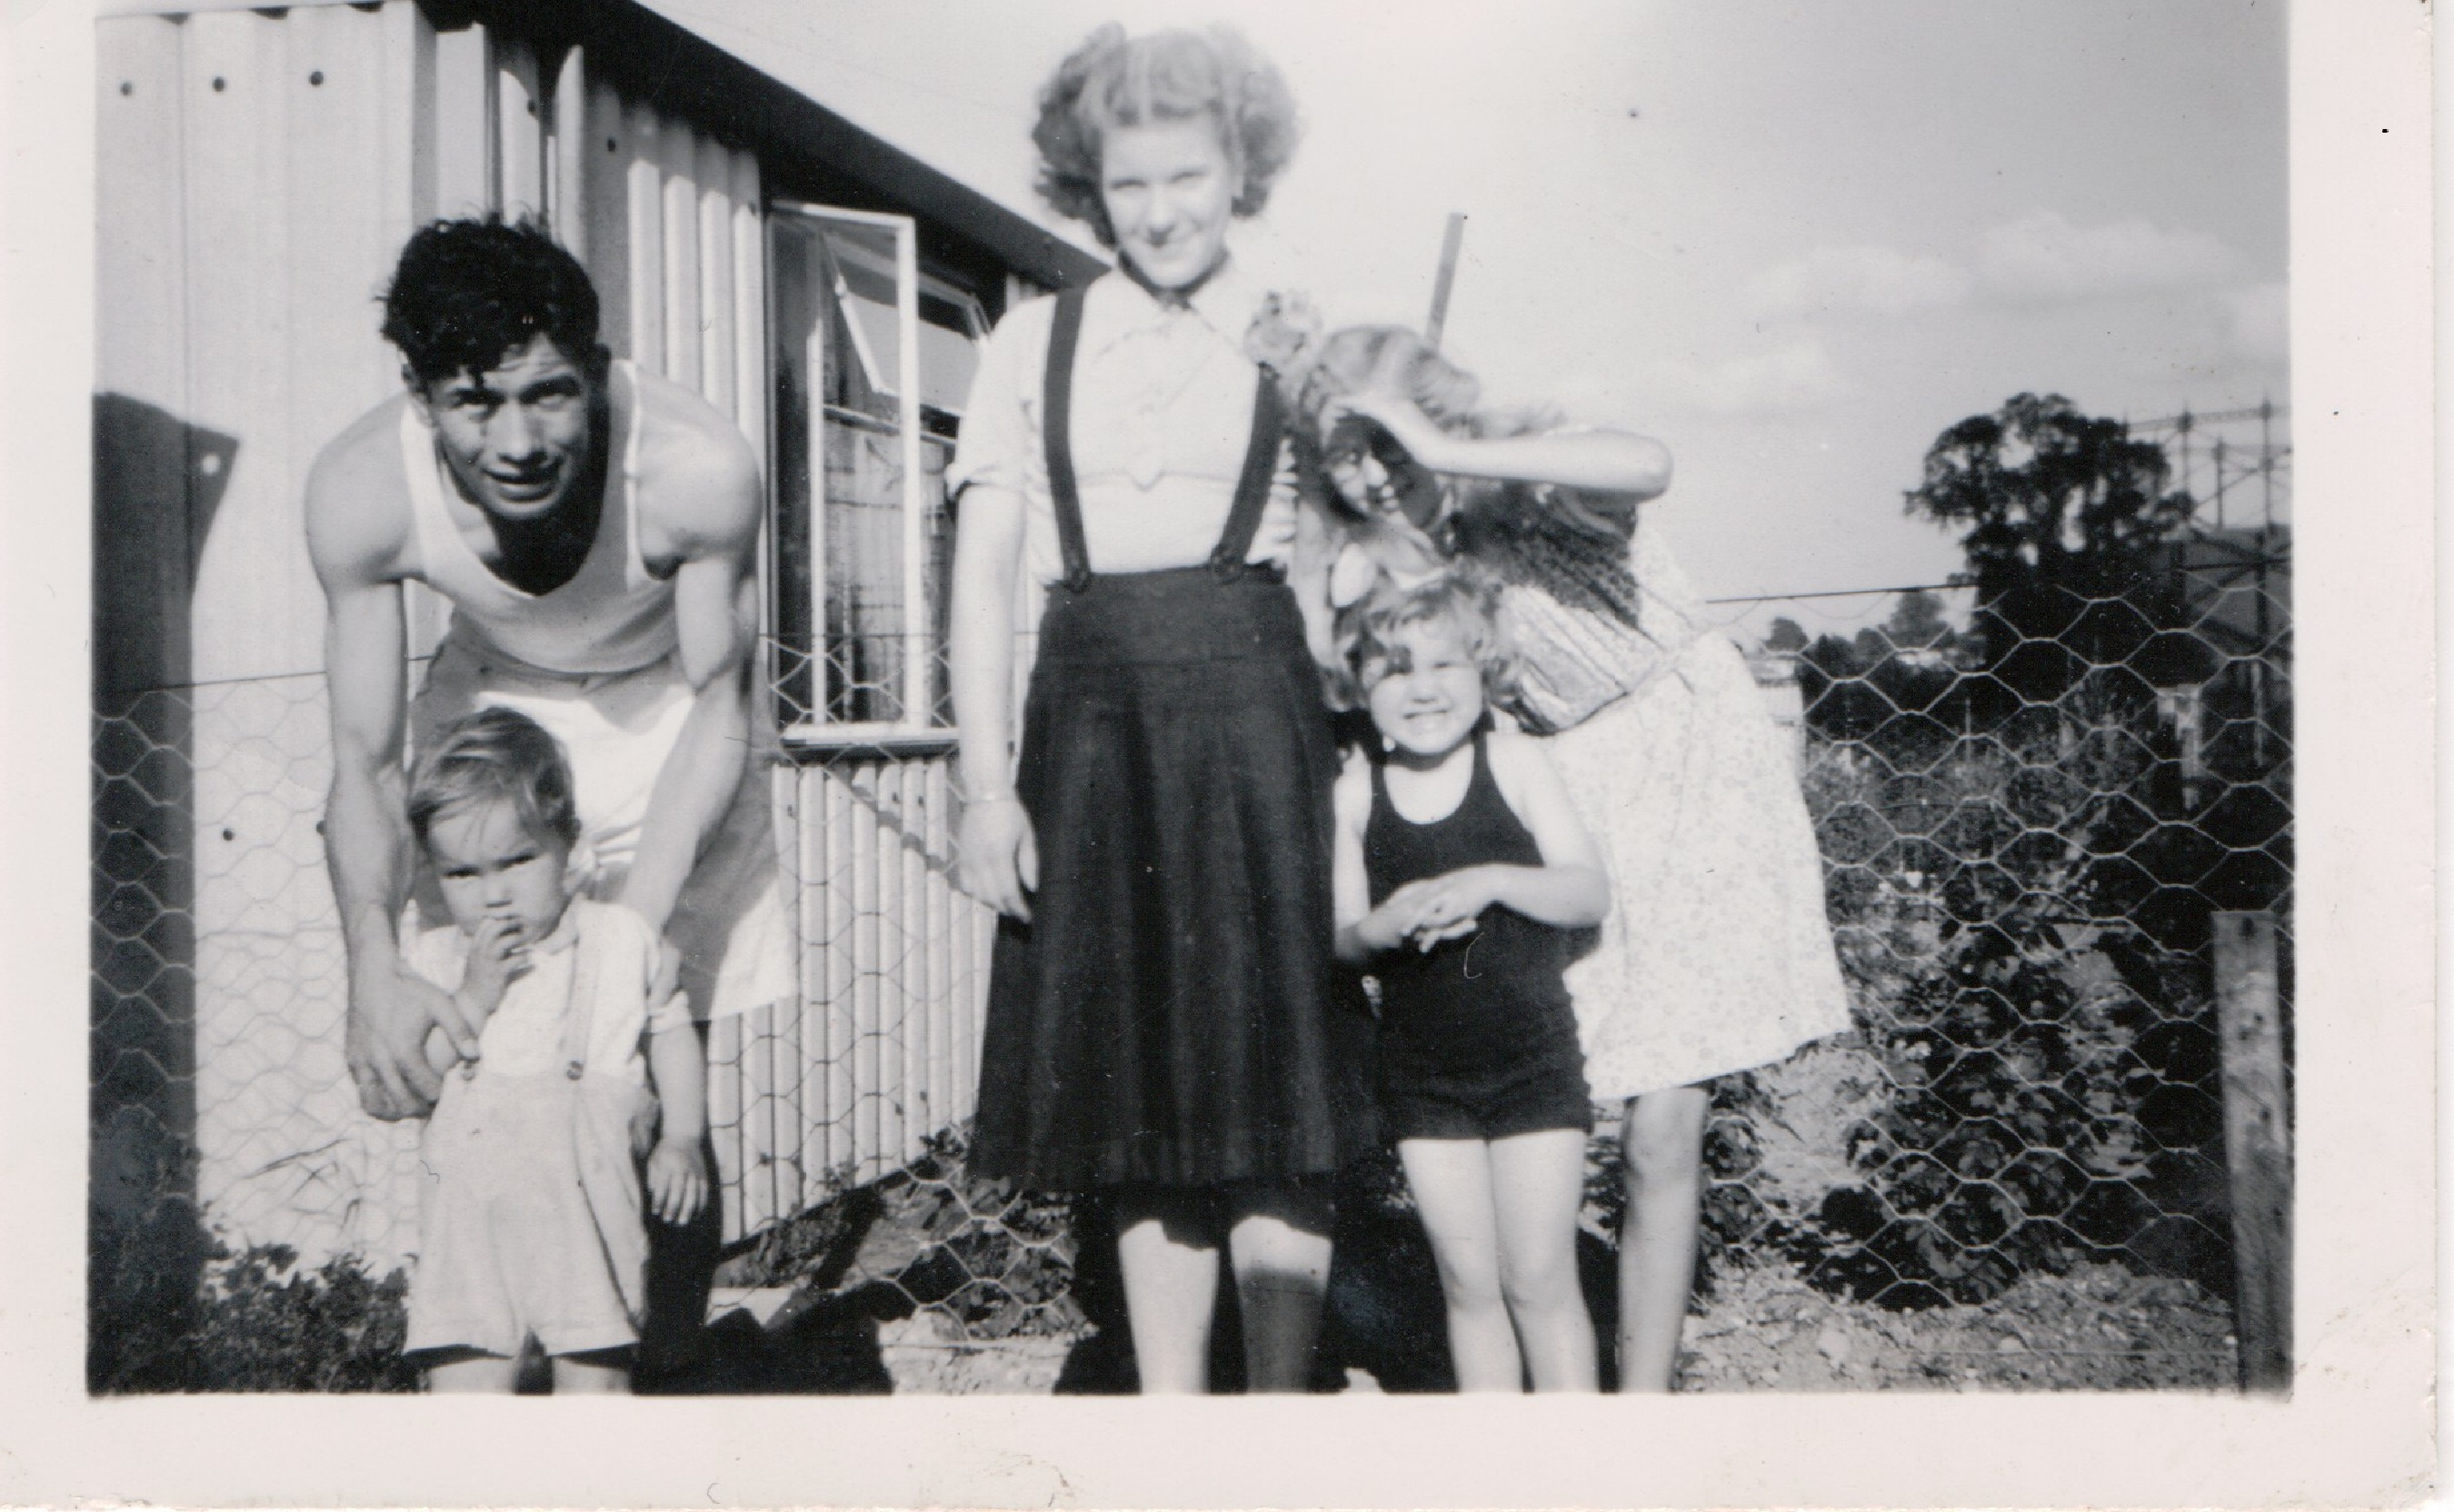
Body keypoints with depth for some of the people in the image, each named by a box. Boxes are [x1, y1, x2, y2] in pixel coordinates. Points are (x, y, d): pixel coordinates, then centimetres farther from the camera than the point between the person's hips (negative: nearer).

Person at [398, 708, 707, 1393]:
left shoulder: (623, 941, 5)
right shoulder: (432, 961, 6)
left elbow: (672, 1034, 15)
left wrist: (680, 1138, 3)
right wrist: (473, 998, -11)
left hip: (587, 1204, -1)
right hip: (471, 1214, 1)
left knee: (595, 1370, 1)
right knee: (464, 1375, -1)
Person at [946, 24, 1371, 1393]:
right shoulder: (1034, 344, 11)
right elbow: (982, 574, 5)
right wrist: (988, 786, -2)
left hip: (1250, 713, -2)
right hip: (1092, 720, 2)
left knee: (1269, 1082, -2)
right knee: (1136, 1091, 8)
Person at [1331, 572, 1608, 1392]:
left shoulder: (1513, 761, -6)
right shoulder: (1357, 790, -2)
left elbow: (1591, 893, -9)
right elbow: (1341, 936, 1)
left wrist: (1494, 881, -25)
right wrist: (1380, 928, -22)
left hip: (1533, 1055, -2)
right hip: (1421, 1070, 2)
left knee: (1538, 1276, 2)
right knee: (1467, 1280, 9)